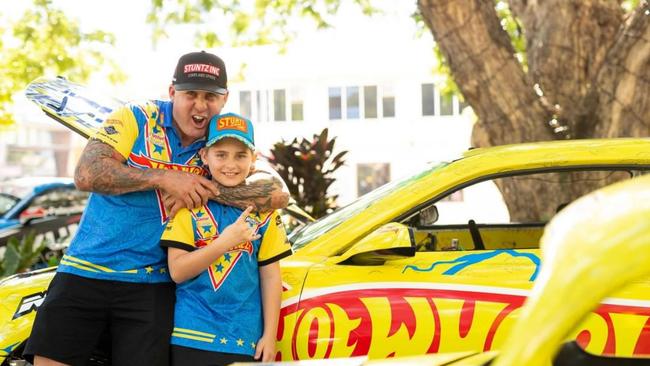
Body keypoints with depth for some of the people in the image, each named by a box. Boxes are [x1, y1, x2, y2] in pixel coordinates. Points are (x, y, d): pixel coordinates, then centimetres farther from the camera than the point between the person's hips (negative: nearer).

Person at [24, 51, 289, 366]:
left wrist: (207, 190, -20)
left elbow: (278, 194, -12)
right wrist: (164, 178, -17)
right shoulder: (137, 117, -2)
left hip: (151, 284, 1)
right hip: (85, 271, -1)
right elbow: (86, 175, -13)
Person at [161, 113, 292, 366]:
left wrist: (270, 335, 1)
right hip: (192, 338, -1)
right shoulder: (189, 204, -1)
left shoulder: (263, 210, 6)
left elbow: (270, 276, 6)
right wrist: (226, 241, -17)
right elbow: (177, 271, -7)